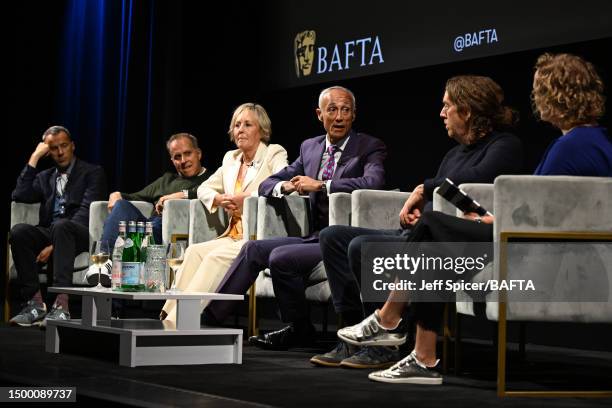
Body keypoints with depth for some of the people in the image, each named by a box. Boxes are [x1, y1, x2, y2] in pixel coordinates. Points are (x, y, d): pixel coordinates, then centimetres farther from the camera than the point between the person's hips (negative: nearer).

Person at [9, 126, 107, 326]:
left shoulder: (92, 172, 8)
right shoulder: (45, 177, 25)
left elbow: (86, 212, -6)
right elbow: (19, 195, 8)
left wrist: (54, 244, -17)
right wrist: (34, 158, 8)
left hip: (81, 236, -4)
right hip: (49, 232, 4)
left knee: (61, 226, -39)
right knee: (18, 231, -27)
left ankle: (61, 304, -47)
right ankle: (35, 302, -28)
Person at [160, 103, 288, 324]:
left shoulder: (275, 154, 2)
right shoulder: (231, 158, 22)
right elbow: (203, 188, 24)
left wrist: (245, 197, -15)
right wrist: (219, 200, 1)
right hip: (233, 237, 6)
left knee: (216, 257, -28)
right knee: (194, 251, -20)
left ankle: (176, 319, -35)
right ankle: (169, 314, -29)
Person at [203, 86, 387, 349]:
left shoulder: (370, 148, -3)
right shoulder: (310, 147, 16)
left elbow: (373, 182, -26)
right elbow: (267, 184, 19)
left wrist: (320, 185, -22)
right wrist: (286, 186, -6)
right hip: (315, 238, 7)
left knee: (281, 257, -24)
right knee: (254, 248, -8)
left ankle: (299, 330, -6)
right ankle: (208, 315, -8)